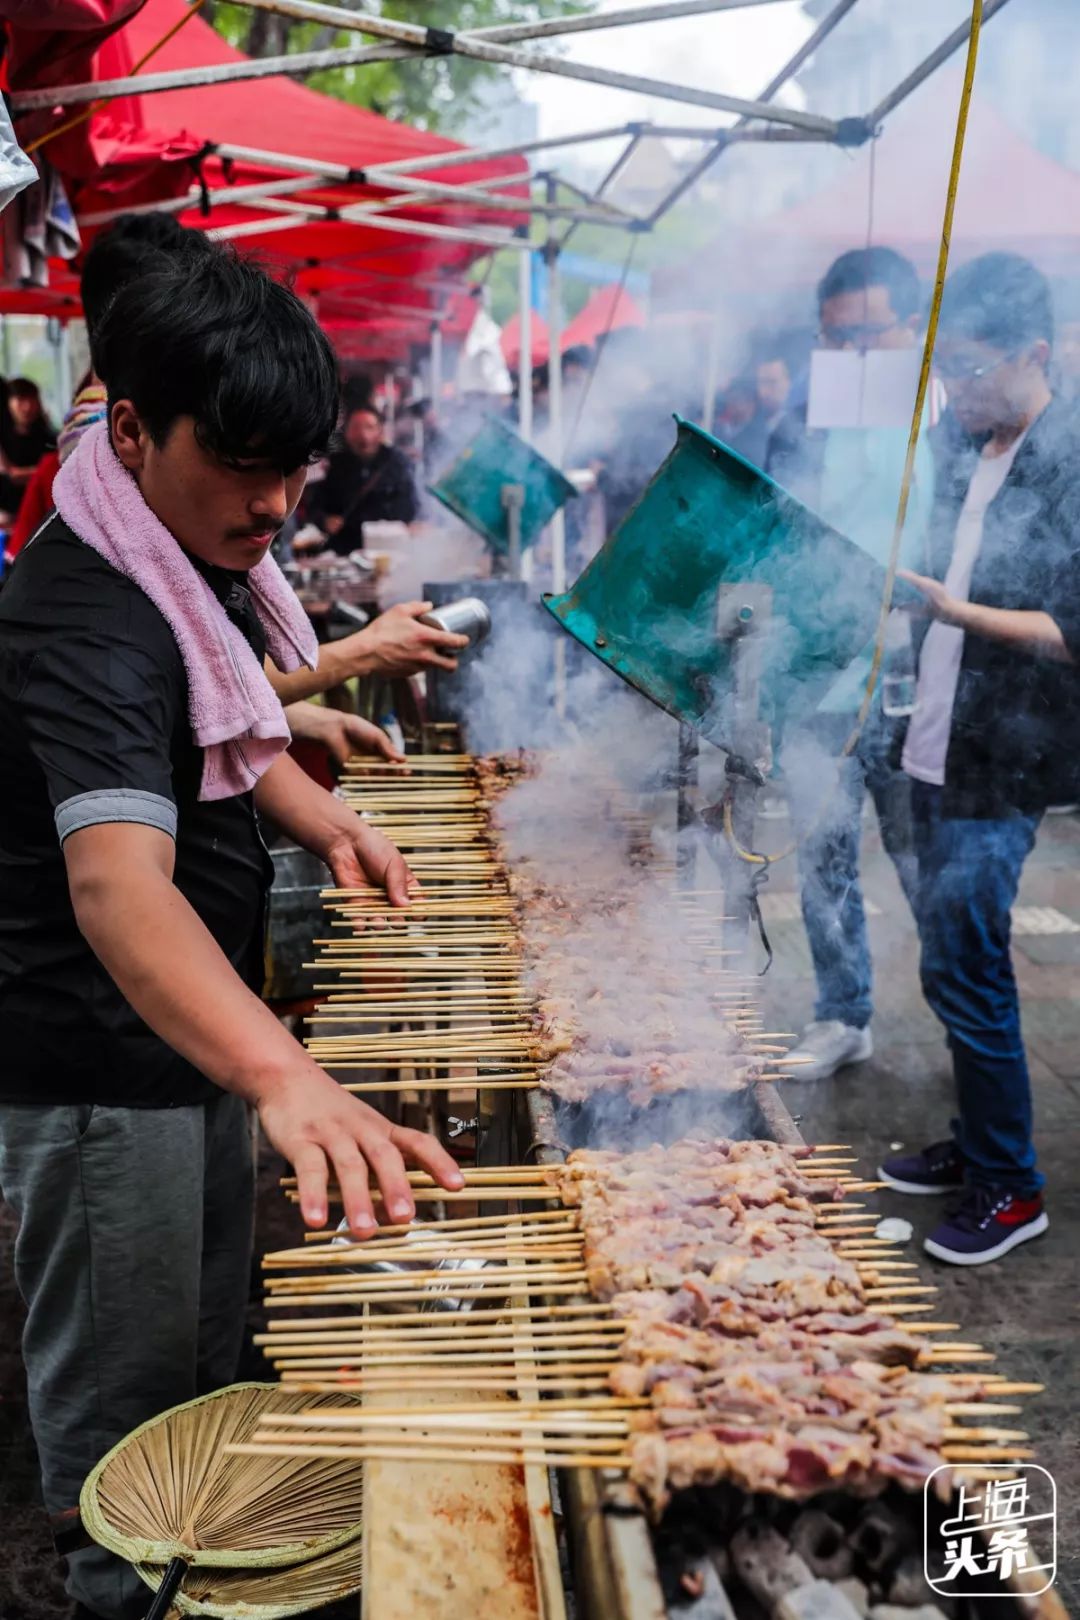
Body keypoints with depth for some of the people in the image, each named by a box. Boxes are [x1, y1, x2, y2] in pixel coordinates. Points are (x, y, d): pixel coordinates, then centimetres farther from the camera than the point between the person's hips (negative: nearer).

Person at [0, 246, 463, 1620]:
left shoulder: (203, 553, -1)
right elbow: (117, 882, -47)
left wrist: (323, 819, -2)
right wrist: (288, 1080, -62)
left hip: (198, 1029, 10)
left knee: (209, 1346, 29)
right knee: (122, 1384, 14)